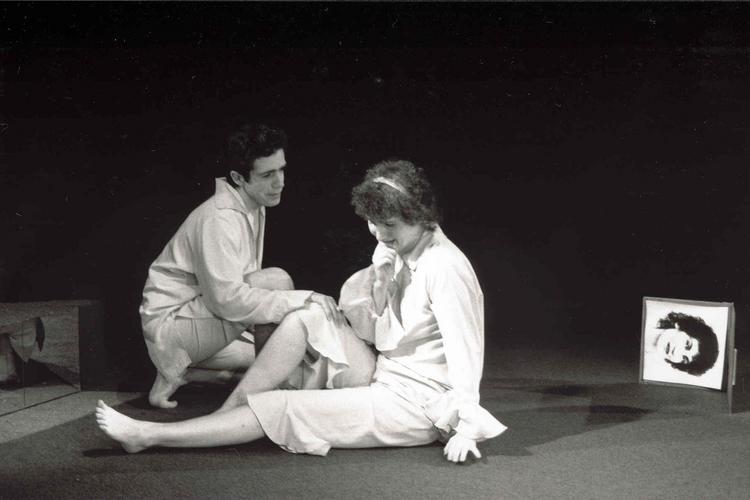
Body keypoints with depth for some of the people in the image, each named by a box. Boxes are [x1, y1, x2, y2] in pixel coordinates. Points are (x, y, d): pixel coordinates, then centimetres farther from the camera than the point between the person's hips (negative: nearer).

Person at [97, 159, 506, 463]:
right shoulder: (401, 254, 7)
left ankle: (150, 435, -5)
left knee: (281, 409, -12)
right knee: (308, 318, 0)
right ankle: (230, 408, -1)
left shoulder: (444, 267, -19)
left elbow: (465, 355, -22)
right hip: (388, 385, 9)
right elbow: (382, 340, 6)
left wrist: (465, 430, -26)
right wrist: (380, 288, -11)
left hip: (416, 406, -9)